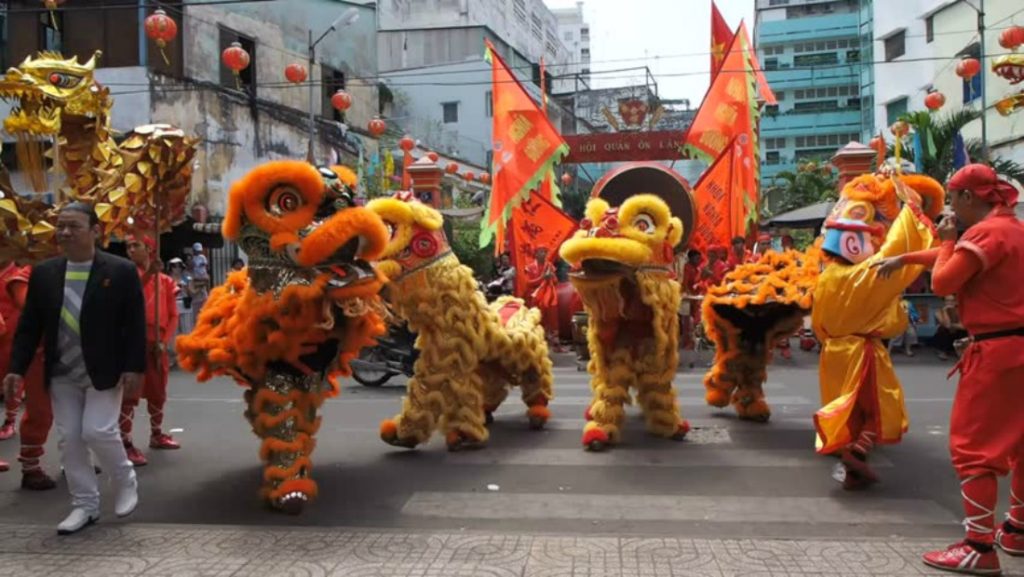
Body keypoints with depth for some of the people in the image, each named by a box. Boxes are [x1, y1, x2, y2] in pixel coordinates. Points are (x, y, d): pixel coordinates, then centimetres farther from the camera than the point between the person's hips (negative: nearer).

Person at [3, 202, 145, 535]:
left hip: (104, 372, -5)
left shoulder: (121, 271, -7)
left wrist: (134, 367, -13)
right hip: (61, 374, 5)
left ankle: (125, 481, 19)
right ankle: (85, 505, 20)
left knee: (98, 431, -9)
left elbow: (135, 324, -7)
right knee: (69, 439, 7)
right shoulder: (43, 273, 4)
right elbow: (28, 326, 7)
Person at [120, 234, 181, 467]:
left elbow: (173, 315, 8)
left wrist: (164, 341, -5)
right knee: (130, 393, -8)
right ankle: (126, 444, -6)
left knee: (158, 392, 15)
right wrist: (148, 273, -23)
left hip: (157, 344, 5)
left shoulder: (166, 281, 10)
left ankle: (157, 435, 30)